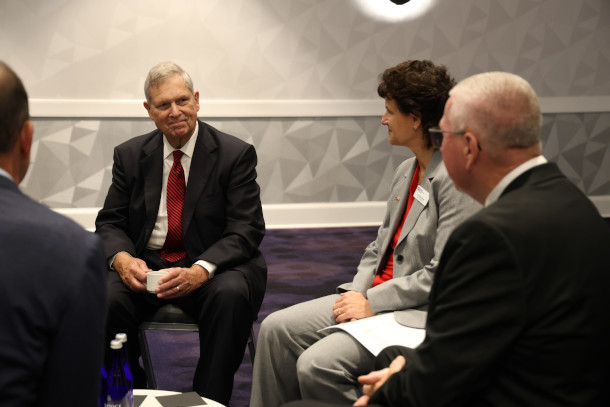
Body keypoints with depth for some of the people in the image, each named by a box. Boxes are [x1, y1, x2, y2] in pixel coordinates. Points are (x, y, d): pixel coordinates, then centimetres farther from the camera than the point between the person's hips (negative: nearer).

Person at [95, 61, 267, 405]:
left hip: (213, 265, -2)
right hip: (145, 265, 3)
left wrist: (200, 271, -28)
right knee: (106, 299, -28)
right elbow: (109, 222, 8)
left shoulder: (236, 154, -3)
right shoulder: (129, 155, 8)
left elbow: (246, 230, -10)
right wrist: (122, 258, -17)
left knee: (231, 295, -36)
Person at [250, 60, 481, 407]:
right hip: (375, 297, 9)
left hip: (419, 313, -9)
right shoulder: (406, 171, 12)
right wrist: (357, 292, 1)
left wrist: (372, 303, -15)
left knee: (317, 364, -24)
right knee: (276, 328, -1)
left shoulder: (454, 180, -17)